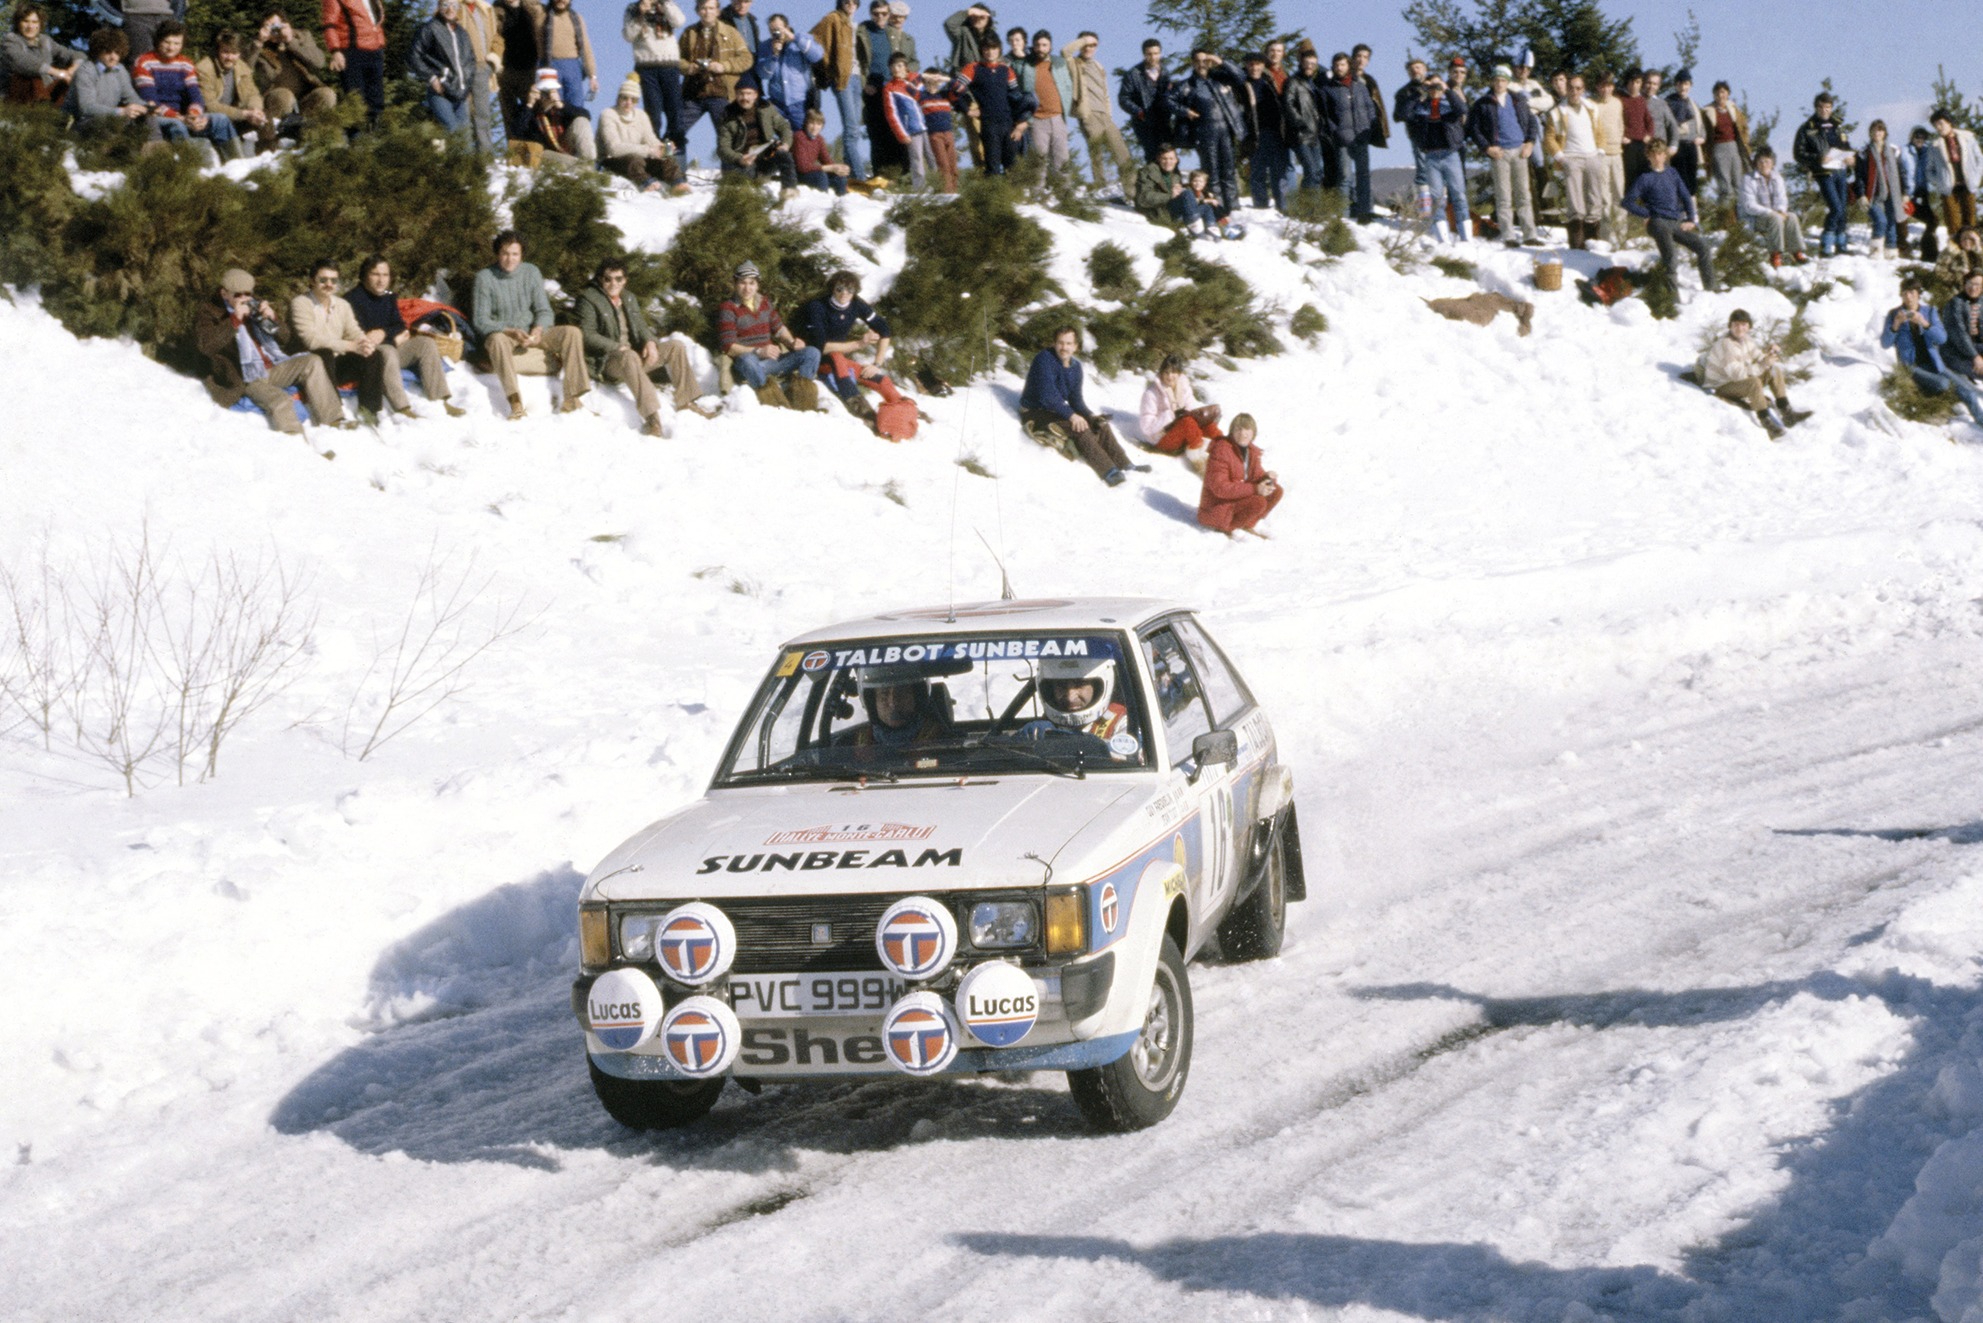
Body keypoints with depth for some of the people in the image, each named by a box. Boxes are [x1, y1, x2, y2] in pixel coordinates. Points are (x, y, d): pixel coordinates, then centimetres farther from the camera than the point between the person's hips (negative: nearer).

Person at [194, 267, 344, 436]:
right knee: (280, 401, -31)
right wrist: (235, 320, -21)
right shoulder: (209, 312, 1)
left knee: (313, 362, -9)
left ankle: (331, 421, -12)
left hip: (274, 367, 6)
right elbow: (203, 345, -18)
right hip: (248, 380, -6)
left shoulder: (254, 306, 16)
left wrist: (272, 318, -6)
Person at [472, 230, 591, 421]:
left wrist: (538, 329, -19)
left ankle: (571, 399, -25)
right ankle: (516, 404, -52)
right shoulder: (484, 277, -6)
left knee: (572, 332, -18)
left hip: (532, 333, 4)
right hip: (502, 334, -4)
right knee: (496, 339, -39)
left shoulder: (531, 272, 4)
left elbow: (544, 311, 5)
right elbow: (481, 321, -10)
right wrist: (510, 332, -26)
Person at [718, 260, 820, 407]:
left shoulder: (764, 303, 17)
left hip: (771, 359, 6)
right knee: (747, 360, -43)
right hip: (749, 360, -6)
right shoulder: (728, 308, -2)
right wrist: (758, 352, -23)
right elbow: (728, 347, -10)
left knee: (812, 353, -11)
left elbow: (779, 329, 24)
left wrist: (792, 342, 1)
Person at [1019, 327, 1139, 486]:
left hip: (1058, 410, 8)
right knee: (1079, 427, -28)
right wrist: (1071, 415, -30)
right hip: (1036, 414, -8)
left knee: (1101, 424, -6)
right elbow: (1047, 395, -26)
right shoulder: (1044, 359, -18)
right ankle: (1108, 472, -33)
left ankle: (1125, 465, -6)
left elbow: (1075, 399, 8)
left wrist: (1090, 415, -11)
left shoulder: (1075, 366, 6)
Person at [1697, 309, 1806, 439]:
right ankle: (1766, 423, -31)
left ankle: (1787, 414, -4)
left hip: (1740, 379, 10)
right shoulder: (1725, 344, -26)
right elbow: (1736, 373, -32)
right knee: (1754, 382, -35)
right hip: (1721, 386, -10)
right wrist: (1762, 365, -34)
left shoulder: (1746, 339, 1)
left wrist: (1768, 350, -14)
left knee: (1775, 371, 0)